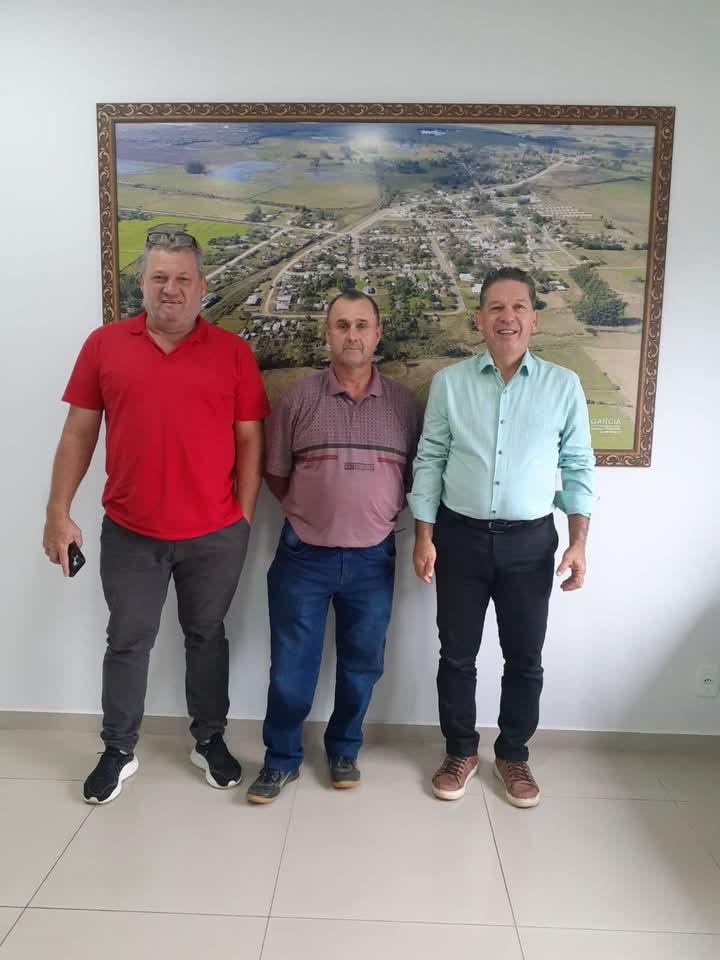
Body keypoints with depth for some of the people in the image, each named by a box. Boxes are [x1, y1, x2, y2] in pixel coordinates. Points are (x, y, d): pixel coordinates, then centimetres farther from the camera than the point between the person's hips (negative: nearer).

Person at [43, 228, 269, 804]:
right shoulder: (104, 344, 1)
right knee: (128, 641, 13)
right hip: (130, 533, 1)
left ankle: (210, 740, 34)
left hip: (215, 534, 0)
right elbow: (79, 433, 3)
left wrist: (245, 516, -2)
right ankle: (118, 750, 32)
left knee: (207, 636, 16)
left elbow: (250, 439, 1)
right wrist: (59, 512, 0)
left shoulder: (232, 351, -1)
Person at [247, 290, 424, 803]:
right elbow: (276, 473, 5)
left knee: (362, 664, 14)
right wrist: (308, 513, 7)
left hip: (373, 558, 2)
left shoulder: (405, 404, 0)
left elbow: (416, 475, 9)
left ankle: (344, 750, 37)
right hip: (303, 556, -1)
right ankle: (282, 758, 29)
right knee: (291, 666, 8)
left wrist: (384, 514, 5)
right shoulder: (298, 399, -3)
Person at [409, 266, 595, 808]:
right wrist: (424, 537, -3)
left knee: (525, 657, 11)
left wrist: (579, 543, -3)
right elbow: (429, 461, 1)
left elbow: (578, 468, 3)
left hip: (530, 541, 0)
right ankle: (461, 752, 31)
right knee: (457, 653, 11)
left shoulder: (564, 386, 0)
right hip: (460, 536, 0)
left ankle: (513, 755, 33)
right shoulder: (449, 382, 0)